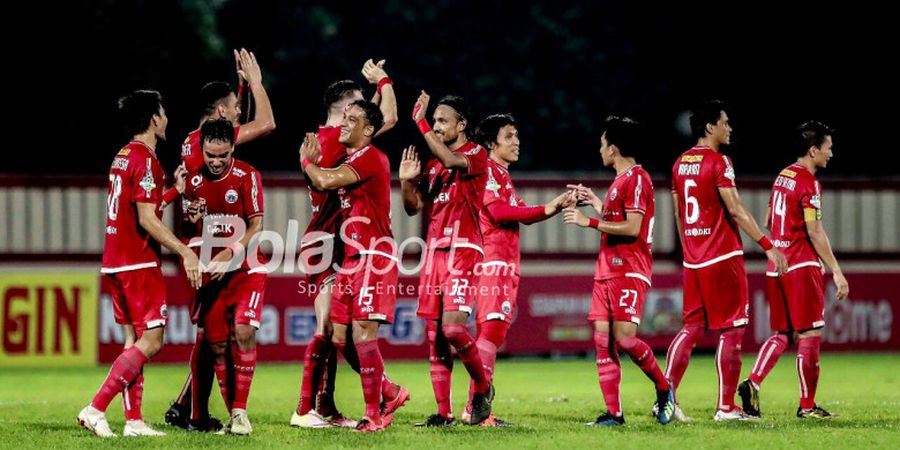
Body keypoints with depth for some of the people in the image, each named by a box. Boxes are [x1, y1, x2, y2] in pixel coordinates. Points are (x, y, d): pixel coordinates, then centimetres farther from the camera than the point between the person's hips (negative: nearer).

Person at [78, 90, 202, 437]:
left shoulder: (123, 157, 14)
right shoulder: (145, 160, -14)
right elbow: (147, 220, -19)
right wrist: (185, 252, -18)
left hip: (116, 263, 10)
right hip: (138, 264, -10)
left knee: (139, 340, 11)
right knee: (151, 341, -9)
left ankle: (133, 421, 8)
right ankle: (96, 409, -15)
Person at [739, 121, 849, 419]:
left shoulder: (783, 176, 13)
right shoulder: (809, 182, -13)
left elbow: (768, 221, 21)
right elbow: (814, 231, -18)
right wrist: (836, 271, -17)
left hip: (777, 267, 8)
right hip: (802, 266, -8)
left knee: (782, 334, 13)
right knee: (810, 335, -2)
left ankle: (752, 383, -5)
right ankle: (807, 405, 1)